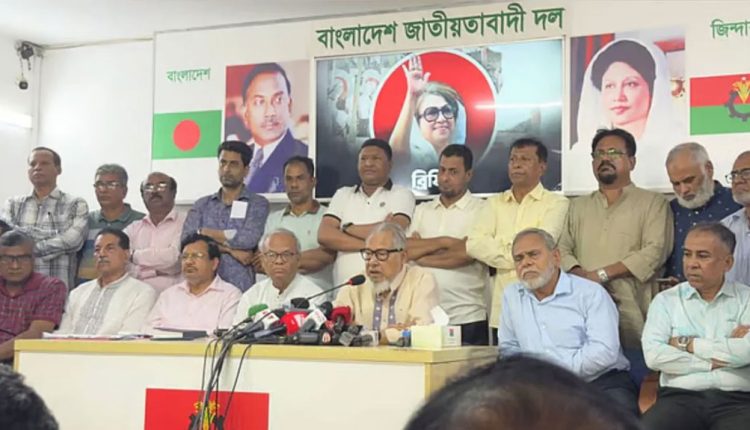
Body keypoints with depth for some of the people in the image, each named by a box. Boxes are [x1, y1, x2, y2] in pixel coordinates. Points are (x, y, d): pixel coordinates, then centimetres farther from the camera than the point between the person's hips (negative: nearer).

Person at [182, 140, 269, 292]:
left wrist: (206, 233, 0)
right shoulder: (202, 205, 14)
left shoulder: (258, 204, 5)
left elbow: (249, 239, -11)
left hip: (241, 288, -2)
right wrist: (230, 249, -9)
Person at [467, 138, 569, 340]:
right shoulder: (495, 203, 15)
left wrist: (500, 244, -1)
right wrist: (515, 257, -6)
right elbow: (474, 244, 1)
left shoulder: (556, 203, 2)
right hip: (501, 306, 4)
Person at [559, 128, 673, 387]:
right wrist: (580, 275, -10)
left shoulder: (652, 203, 6)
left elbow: (655, 252, -8)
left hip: (633, 318, -4)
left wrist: (602, 273, -11)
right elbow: (563, 249, 12)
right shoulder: (578, 206, 21)